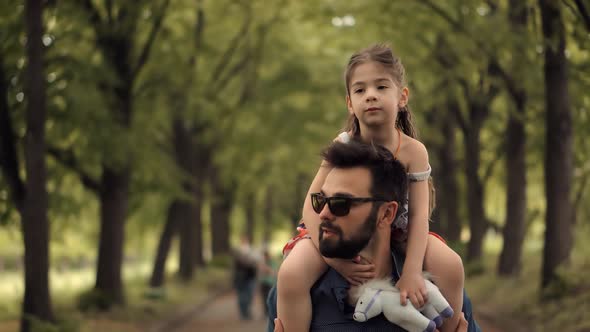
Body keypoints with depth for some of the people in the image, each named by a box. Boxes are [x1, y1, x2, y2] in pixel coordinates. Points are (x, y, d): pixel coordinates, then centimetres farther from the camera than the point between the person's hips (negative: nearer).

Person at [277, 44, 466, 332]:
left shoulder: (413, 151, -16)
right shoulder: (343, 147, -17)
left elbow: (418, 214, -17)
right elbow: (312, 205, -18)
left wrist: (412, 273, -29)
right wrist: (334, 258, -31)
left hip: (396, 233, 1)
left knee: (452, 265, -23)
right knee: (290, 274, -29)